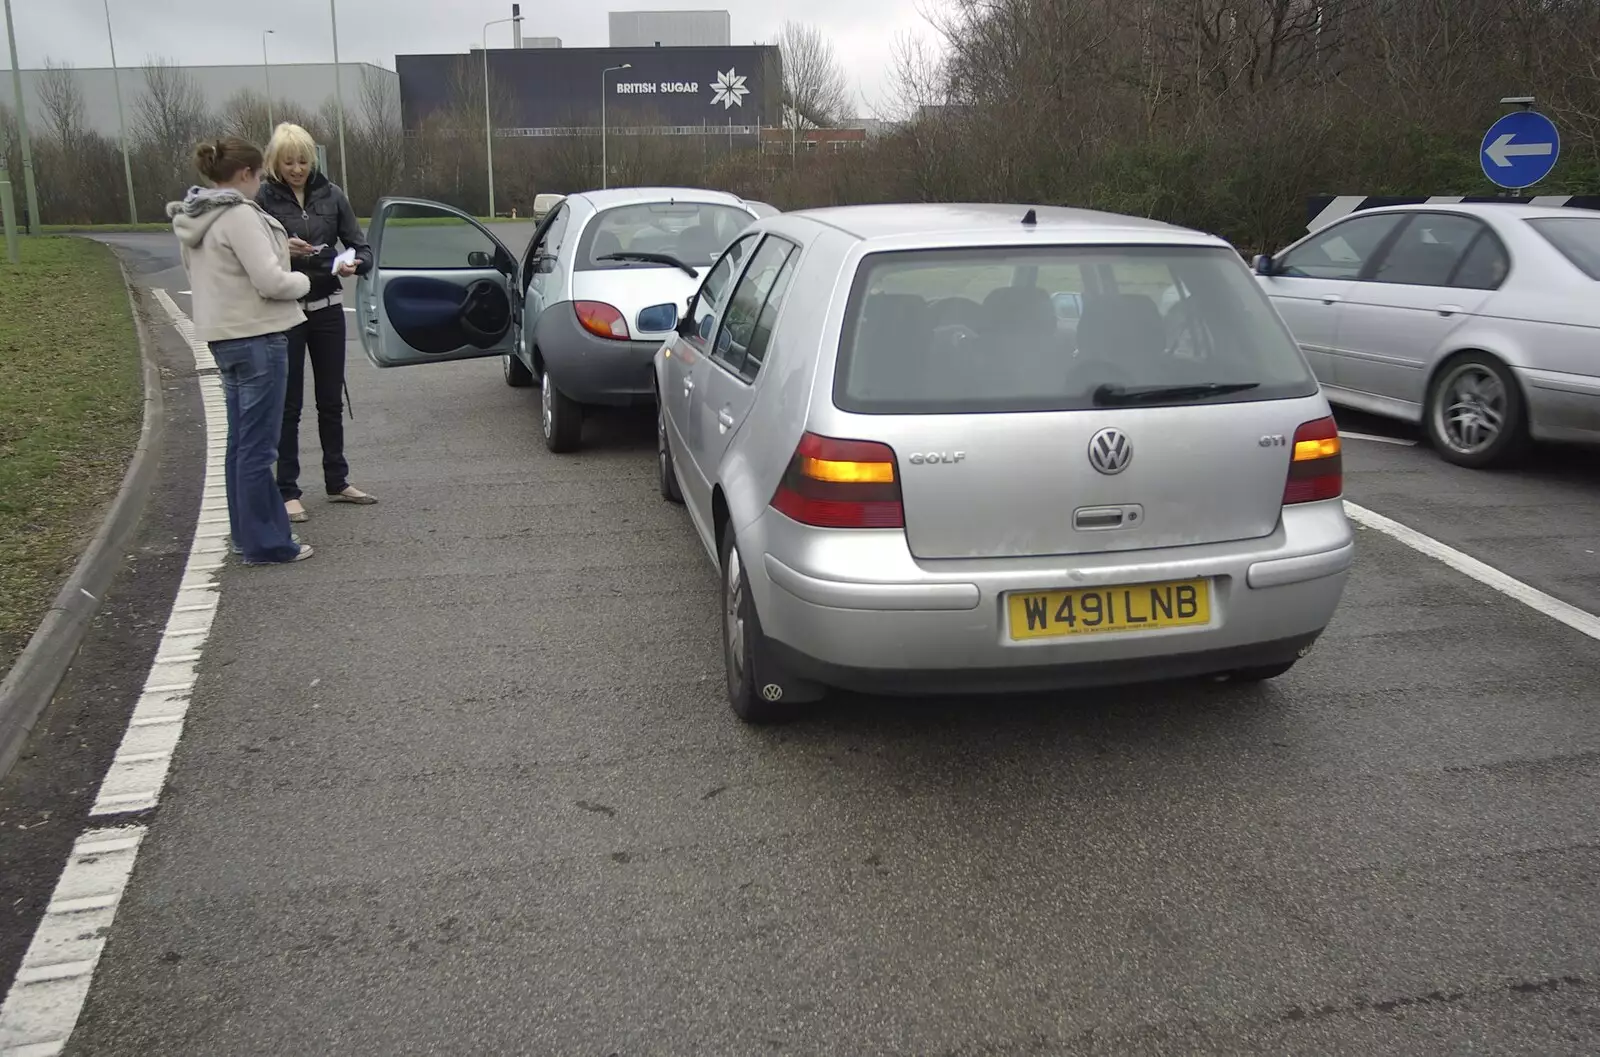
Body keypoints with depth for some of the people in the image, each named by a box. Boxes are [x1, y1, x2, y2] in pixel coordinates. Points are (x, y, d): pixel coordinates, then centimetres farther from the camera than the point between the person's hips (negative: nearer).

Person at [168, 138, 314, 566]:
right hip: (256, 337, -10)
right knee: (257, 446, -4)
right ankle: (265, 543, 2)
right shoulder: (240, 215, -17)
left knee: (241, 441, 16)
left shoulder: (194, 220, 12)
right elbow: (270, 282, -21)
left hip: (223, 337, 10)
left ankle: (248, 532, 25)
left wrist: (279, 250, 13)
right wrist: (303, 281, -1)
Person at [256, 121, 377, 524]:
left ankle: (337, 481, 24)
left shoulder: (330, 194, 2)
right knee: (288, 405, 2)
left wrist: (355, 264, -20)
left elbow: (361, 247, 2)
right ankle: (287, 491, 8)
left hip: (327, 308, 3)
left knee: (331, 400, 12)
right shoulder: (264, 199, -7)